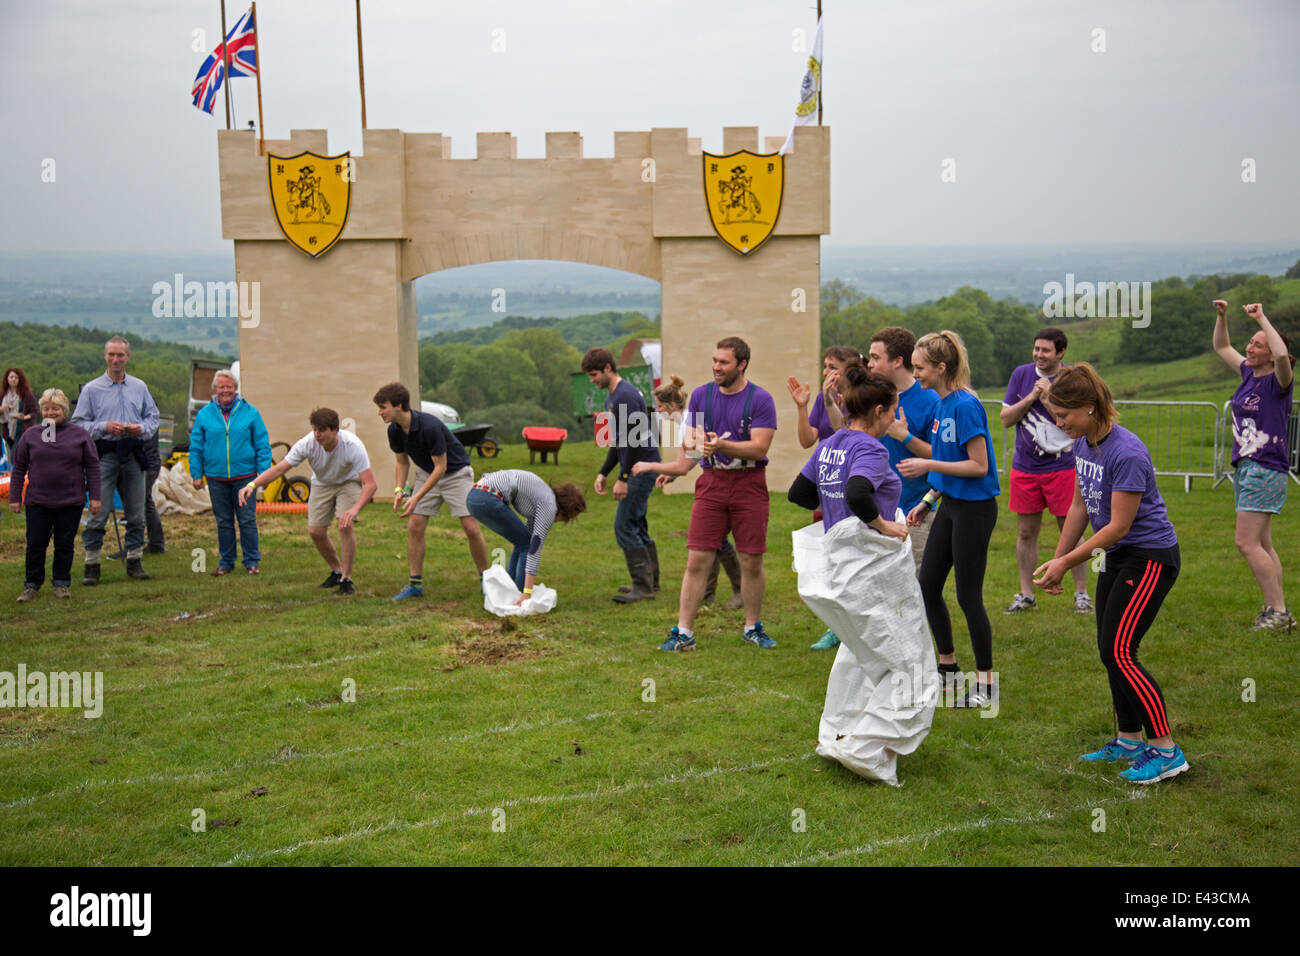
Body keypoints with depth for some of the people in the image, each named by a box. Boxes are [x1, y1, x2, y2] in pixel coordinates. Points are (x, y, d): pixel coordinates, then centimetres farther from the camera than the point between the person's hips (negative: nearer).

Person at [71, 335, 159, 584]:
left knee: (136, 513, 7)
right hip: (104, 455, -3)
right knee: (98, 512, -7)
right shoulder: (91, 389, 2)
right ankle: (92, 566, -2)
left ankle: (134, 562, 16)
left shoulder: (139, 387, 11)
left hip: (133, 454, 3)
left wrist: (142, 429, -6)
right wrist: (104, 427, -14)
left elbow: (153, 417, 15)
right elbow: (78, 423, 1)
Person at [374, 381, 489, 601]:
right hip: (426, 474, 6)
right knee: (414, 527, -3)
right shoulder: (394, 431, -11)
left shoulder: (430, 426, -33)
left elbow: (440, 467, -27)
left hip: (455, 473, -6)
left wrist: (416, 498, -28)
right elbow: (402, 462, 5)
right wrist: (400, 489, -12)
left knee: (471, 528, -11)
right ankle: (415, 583, 5)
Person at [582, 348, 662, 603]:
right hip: (636, 469, 10)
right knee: (637, 526, 13)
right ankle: (651, 582, 20)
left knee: (624, 526, -10)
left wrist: (623, 478, -21)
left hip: (642, 468, -10)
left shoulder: (626, 395, -17)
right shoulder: (611, 397, 16)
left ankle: (643, 586, -7)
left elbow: (634, 439, -22)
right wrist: (603, 473, 20)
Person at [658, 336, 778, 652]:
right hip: (711, 483, 2)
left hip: (749, 484, -2)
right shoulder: (701, 395, 7)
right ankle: (683, 633, 0)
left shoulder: (760, 399, -5)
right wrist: (698, 446, -11)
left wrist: (721, 444, -23)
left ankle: (752, 628, 22)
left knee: (752, 562, 4)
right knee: (697, 560, -4)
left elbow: (759, 448, -12)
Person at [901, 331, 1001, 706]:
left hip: (975, 509, -9)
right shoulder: (941, 404, 8)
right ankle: (948, 666, 29)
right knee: (927, 586, 13)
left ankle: (985, 683, 11)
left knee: (968, 595, -2)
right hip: (950, 505, 9)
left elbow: (979, 466, -21)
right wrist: (927, 502, 15)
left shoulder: (965, 405, -19)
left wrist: (928, 466, -20)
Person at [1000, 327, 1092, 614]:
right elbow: (1006, 419, 3)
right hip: (1025, 467, 3)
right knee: (1026, 532, 8)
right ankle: (1026, 594, 18)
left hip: (1062, 466, -3)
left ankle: (1081, 593, 14)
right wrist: (1031, 397, -11)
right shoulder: (1021, 374, 5)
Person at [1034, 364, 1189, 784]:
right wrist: (1056, 561, 12)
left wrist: (1067, 561, -17)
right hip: (1117, 558, 9)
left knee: (1118, 652, -12)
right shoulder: (1083, 444, 1)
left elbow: (1118, 526, -23)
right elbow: (1080, 507, 12)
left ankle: (1166, 751, -4)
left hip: (1151, 558, -9)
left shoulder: (1127, 453, -26)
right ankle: (1129, 741, 25)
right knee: (1110, 650, 12)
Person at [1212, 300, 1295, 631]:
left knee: (1247, 542, -13)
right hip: (1244, 467, 9)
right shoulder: (1249, 374, 11)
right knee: (1262, 544, 10)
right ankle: (1277, 612, 13)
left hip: (1266, 470, -9)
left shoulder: (1279, 381, -11)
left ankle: (1278, 611, -9)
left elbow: (1282, 355, -34)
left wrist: (1262, 318, -24)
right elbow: (1222, 347, 26)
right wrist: (1221, 316, 11)